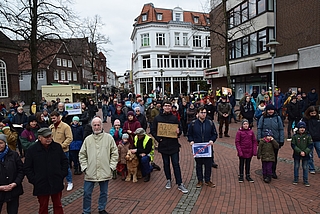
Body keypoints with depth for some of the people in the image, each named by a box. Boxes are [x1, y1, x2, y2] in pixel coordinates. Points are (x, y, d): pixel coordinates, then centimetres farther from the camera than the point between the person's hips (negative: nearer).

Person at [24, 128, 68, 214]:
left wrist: (63, 174, 0)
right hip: (41, 185, -1)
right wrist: (34, 180, -7)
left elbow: (65, 161, 7)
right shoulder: (32, 150, -7)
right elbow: (27, 168, -1)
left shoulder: (57, 147, -3)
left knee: (58, 205, 16)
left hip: (56, 183, 1)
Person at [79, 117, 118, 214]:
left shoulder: (108, 138, -2)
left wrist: (111, 166, -4)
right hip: (90, 172, 0)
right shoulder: (87, 139, 2)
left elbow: (114, 153, 1)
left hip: (105, 172, 0)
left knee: (104, 192, 15)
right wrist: (84, 167, -1)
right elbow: (82, 155, 7)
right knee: (87, 193, 8)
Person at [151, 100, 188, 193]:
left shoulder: (174, 118, 2)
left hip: (174, 145, -1)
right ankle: (168, 180, 30)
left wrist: (178, 132, -17)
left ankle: (180, 184, 6)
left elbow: (179, 130, 7)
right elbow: (153, 131, 4)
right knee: (166, 164, 13)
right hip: (163, 145, 1)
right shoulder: (157, 118, 2)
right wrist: (158, 138, -10)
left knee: (176, 164, 1)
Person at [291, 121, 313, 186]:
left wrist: (305, 152, -15)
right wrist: (300, 152, -16)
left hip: (305, 155, 0)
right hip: (297, 155, 0)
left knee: (305, 167, 7)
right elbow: (293, 145, -7)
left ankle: (305, 181, 18)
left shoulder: (308, 136, -3)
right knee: (296, 167, 10)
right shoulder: (295, 136, -5)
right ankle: (295, 179, 22)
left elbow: (310, 145, -3)